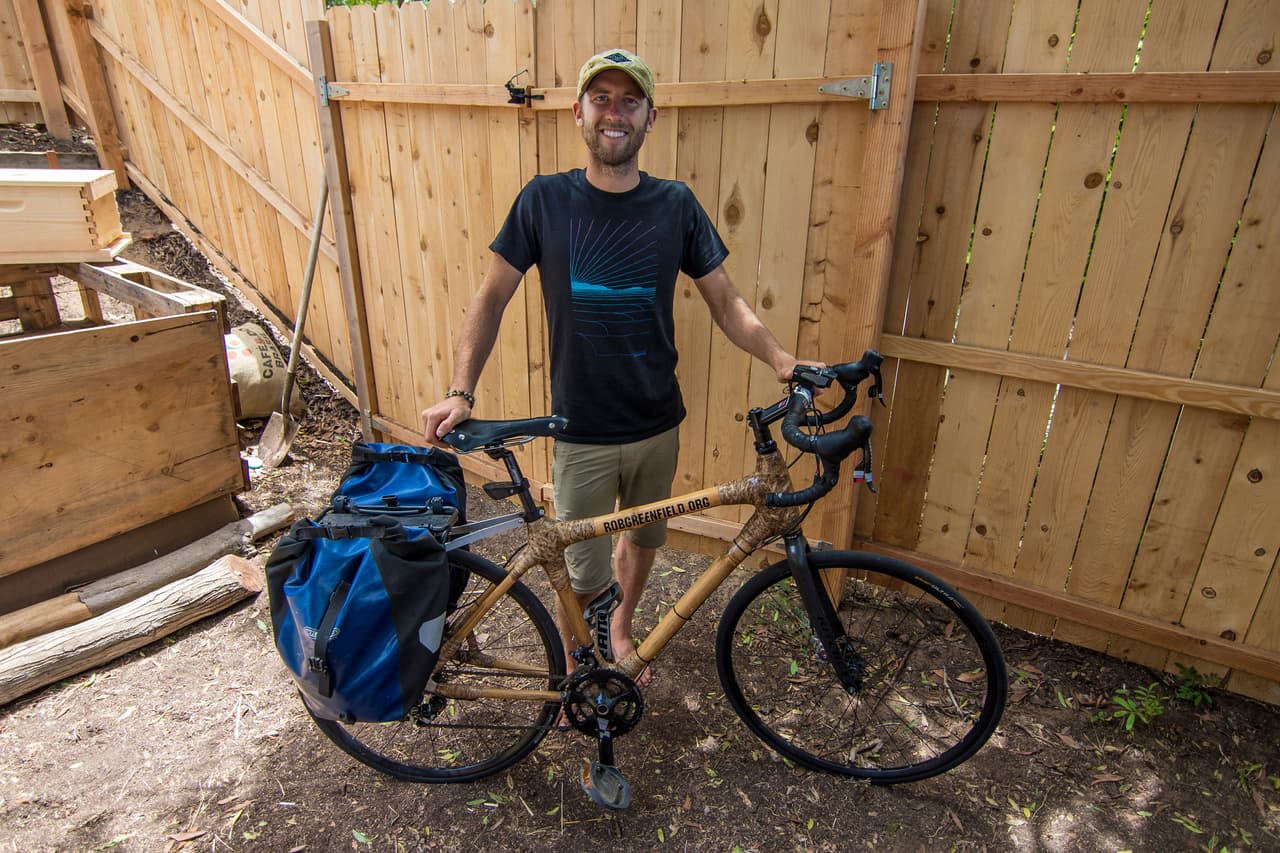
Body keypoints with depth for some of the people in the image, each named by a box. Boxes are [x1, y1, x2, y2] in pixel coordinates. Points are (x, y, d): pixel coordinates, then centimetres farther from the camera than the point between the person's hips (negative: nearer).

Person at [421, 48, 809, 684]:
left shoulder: (675, 205, -3)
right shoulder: (545, 200, -7)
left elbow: (725, 301, 1)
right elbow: (492, 298, -2)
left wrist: (780, 359, -15)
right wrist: (460, 392, -12)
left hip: (657, 424, 3)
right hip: (581, 433, -2)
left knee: (642, 540, 22)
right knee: (585, 573, 9)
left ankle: (621, 628, 53)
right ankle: (573, 670, 40)